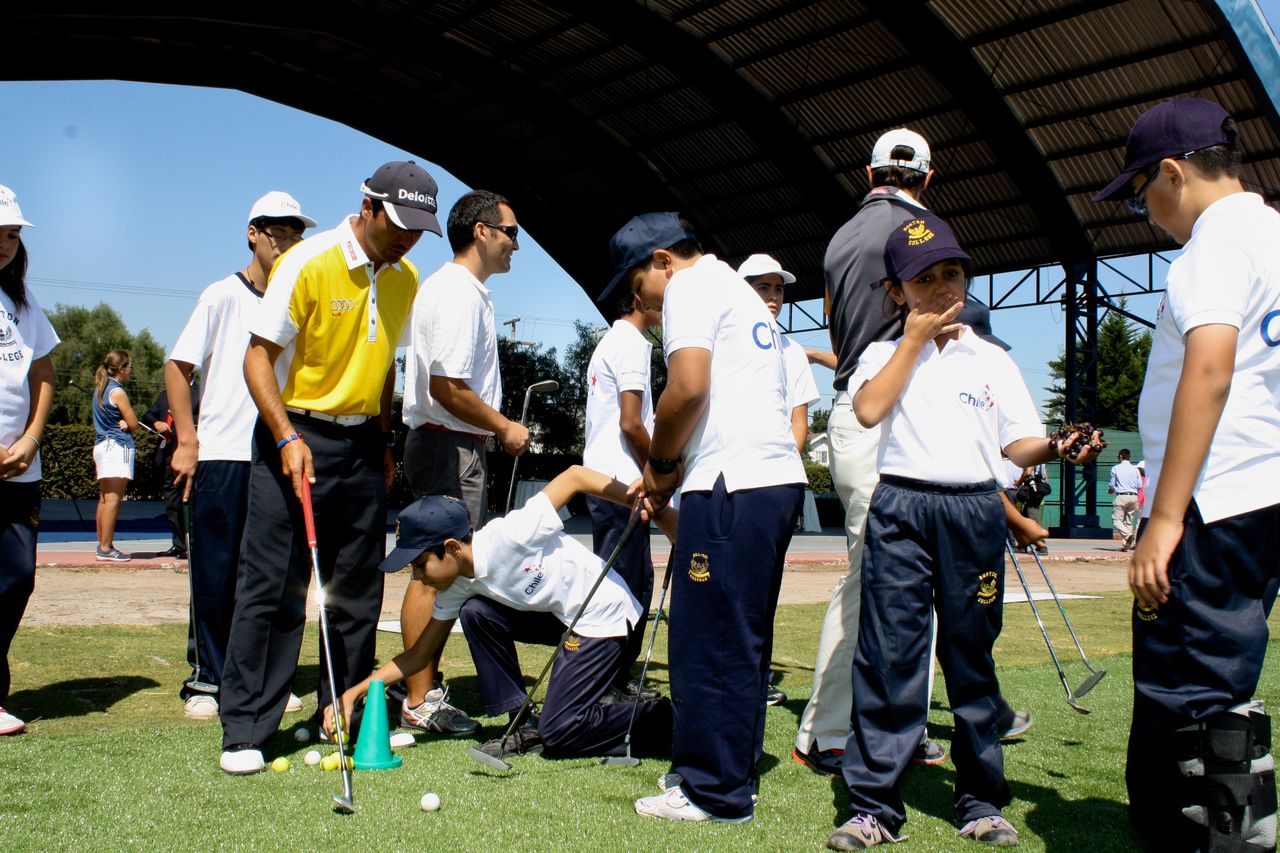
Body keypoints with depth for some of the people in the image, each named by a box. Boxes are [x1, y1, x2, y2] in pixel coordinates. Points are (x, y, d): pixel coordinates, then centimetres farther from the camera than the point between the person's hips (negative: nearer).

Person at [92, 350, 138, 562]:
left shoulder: (99, 389, 15)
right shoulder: (117, 392, -12)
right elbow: (134, 424, -11)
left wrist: (121, 423, 1)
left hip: (101, 445, 9)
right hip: (118, 447, -9)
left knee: (104, 498, 11)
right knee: (113, 498, -10)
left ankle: (103, 544, 14)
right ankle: (106, 548, -12)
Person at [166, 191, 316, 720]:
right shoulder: (223, 296, 1)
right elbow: (178, 367, 0)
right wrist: (187, 440, -7)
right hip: (220, 457, -3)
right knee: (215, 572, 1)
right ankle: (205, 679, 11)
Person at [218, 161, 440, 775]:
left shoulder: (405, 279, 8)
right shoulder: (308, 263, -11)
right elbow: (258, 355, -11)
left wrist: (383, 442, 12)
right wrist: (287, 438, -21)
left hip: (361, 443, 6)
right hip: (295, 436, -6)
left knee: (359, 590, 8)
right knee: (271, 586, -5)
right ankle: (243, 731, 4)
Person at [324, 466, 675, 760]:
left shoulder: (508, 537, -27)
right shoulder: (456, 587, -3)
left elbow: (574, 476, -25)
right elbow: (419, 654, 6)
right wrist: (355, 691, -4)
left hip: (606, 615, -8)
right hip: (560, 617, 8)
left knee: (558, 734, -13)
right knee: (475, 613, -7)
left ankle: (665, 721, 3)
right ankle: (523, 726, 2)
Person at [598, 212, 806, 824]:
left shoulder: (690, 287, -2)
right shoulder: (740, 290, 27)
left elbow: (688, 389, -16)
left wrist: (659, 461, -1)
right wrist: (670, 474, 20)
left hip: (732, 487, -10)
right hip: (779, 479, 10)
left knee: (708, 641, -4)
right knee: (741, 643, 14)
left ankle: (715, 791, 3)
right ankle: (733, 773, 22)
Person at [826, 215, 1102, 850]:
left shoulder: (993, 360, 14)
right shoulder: (885, 354, 11)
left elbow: (1018, 445, 8)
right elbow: (868, 410, -10)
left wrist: (1054, 449, -14)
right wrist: (913, 338, -4)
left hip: (975, 510, 2)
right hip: (899, 509, -1)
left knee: (972, 653, 7)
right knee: (889, 654, -4)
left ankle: (980, 800, 18)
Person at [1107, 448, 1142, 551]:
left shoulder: (1115, 468, 0)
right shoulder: (1135, 469, 9)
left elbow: (1111, 485, 2)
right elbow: (1140, 486, 7)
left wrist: (1112, 490, 24)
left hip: (1121, 496, -4)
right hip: (1133, 497, 4)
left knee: (1117, 520, -5)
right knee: (1129, 521, 10)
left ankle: (1127, 535, -30)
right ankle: (1126, 544, 5)